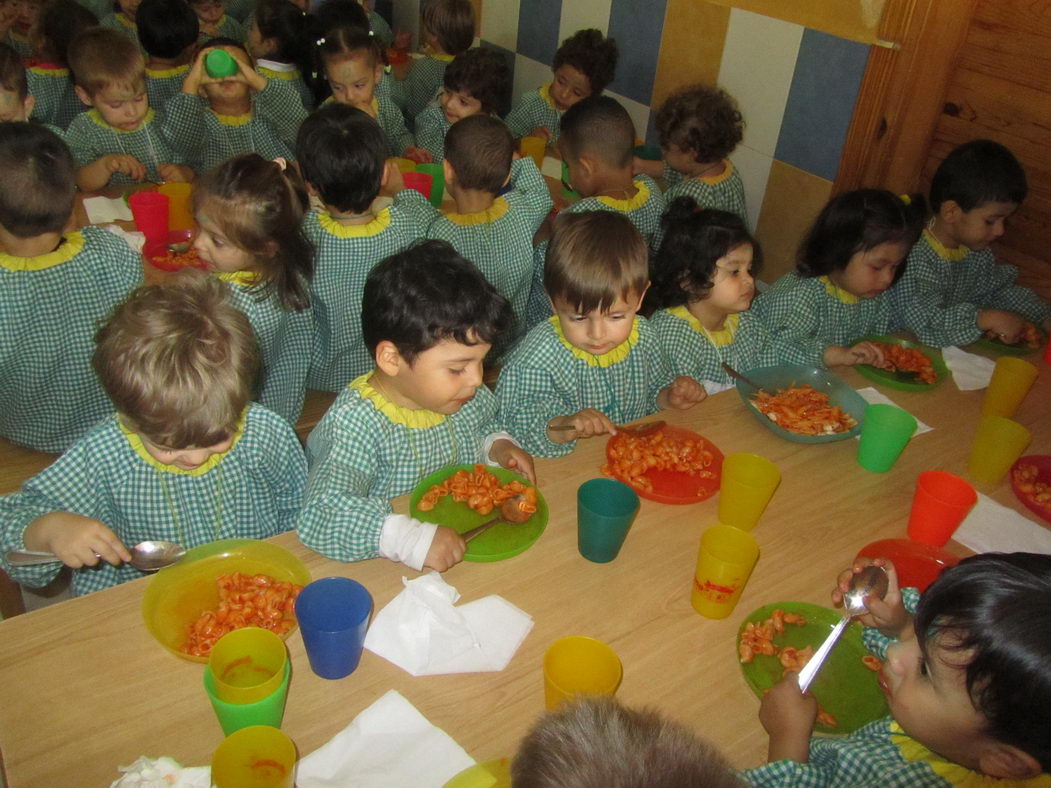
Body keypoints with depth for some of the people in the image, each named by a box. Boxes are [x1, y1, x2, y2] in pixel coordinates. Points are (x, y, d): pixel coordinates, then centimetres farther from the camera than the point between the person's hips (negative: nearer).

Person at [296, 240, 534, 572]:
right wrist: (411, 536, -43)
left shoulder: (469, 395, -2)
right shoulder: (356, 422, -23)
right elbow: (320, 517, -33)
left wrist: (497, 446, -1)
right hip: (387, 573, -4)